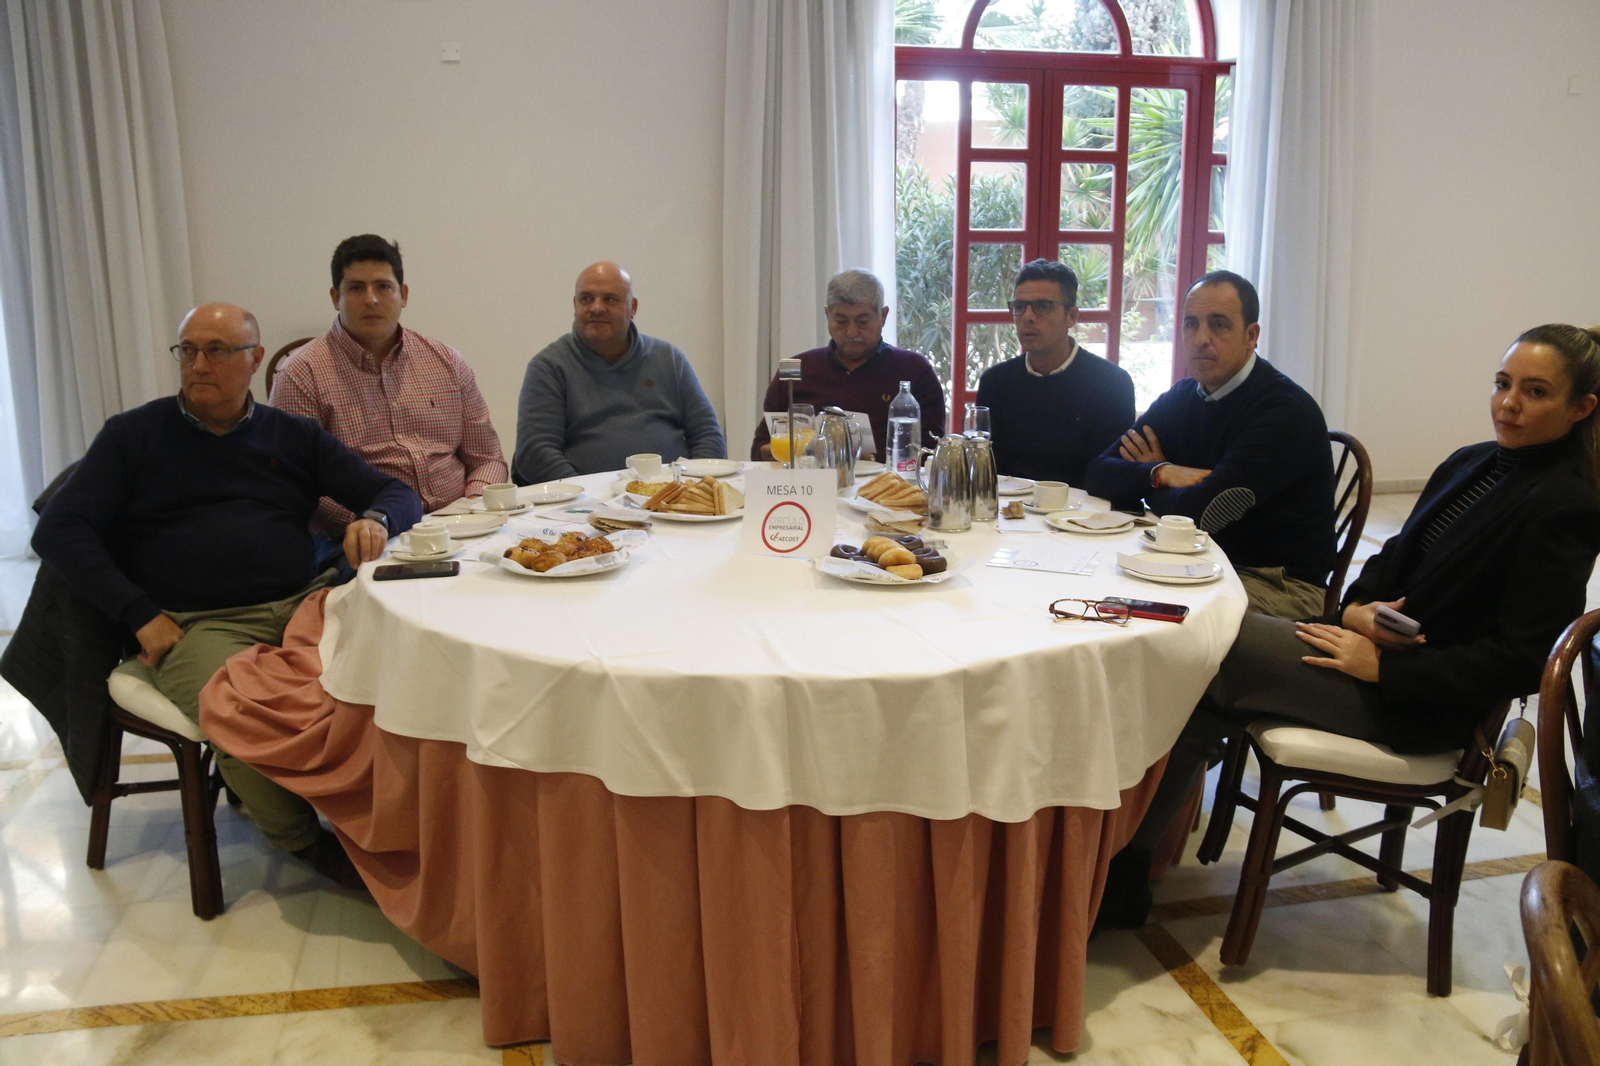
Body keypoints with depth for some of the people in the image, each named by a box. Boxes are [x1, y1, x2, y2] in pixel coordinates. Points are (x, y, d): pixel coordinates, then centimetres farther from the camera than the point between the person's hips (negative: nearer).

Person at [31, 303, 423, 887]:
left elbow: (398, 494, 16)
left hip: (304, 604, 3)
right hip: (197, 624, -2)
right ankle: (304, 838, -5)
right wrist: (142, 616, -8)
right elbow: (58, 530, 4)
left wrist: (373, 519, -10)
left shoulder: (294, 437, 18)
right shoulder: (133, 435, 12)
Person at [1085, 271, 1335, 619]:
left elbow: (1202, 513, -24)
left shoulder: (1287, 411, -17)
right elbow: (1099, 474, 1)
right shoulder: (1180, 398, 7)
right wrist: (1160, 473, -18)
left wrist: (1149, 488, -3)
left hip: (1283, 586, -6)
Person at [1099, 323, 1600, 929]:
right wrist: (1357, 609, -5)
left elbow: (1522, 661, -17)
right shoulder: (1471, 464, 11)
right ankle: (1126, 869, -10)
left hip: (1420, 706, -8)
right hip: (1381, 646, 8)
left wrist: (1382, 666, -18)